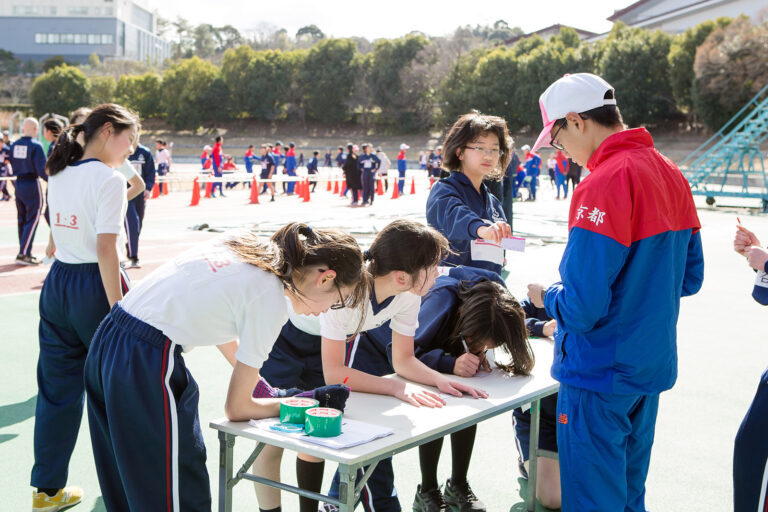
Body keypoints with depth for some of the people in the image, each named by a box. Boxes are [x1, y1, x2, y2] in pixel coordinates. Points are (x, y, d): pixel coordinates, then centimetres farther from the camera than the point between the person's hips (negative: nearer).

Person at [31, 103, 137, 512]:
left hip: (56, 283, 7)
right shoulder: (109, 179, -13)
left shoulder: (59, 175, 10)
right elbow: (106, 250, -20)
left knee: (57, 387, 11)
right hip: (94, 284, -7)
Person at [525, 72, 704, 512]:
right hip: (652, 367, 9)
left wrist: (546, 296, -5)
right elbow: (689, 278, 13)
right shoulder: (672, 175, 6)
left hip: (601, 375, -9)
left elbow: (582, 307, -24)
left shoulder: (604, 184, -21)